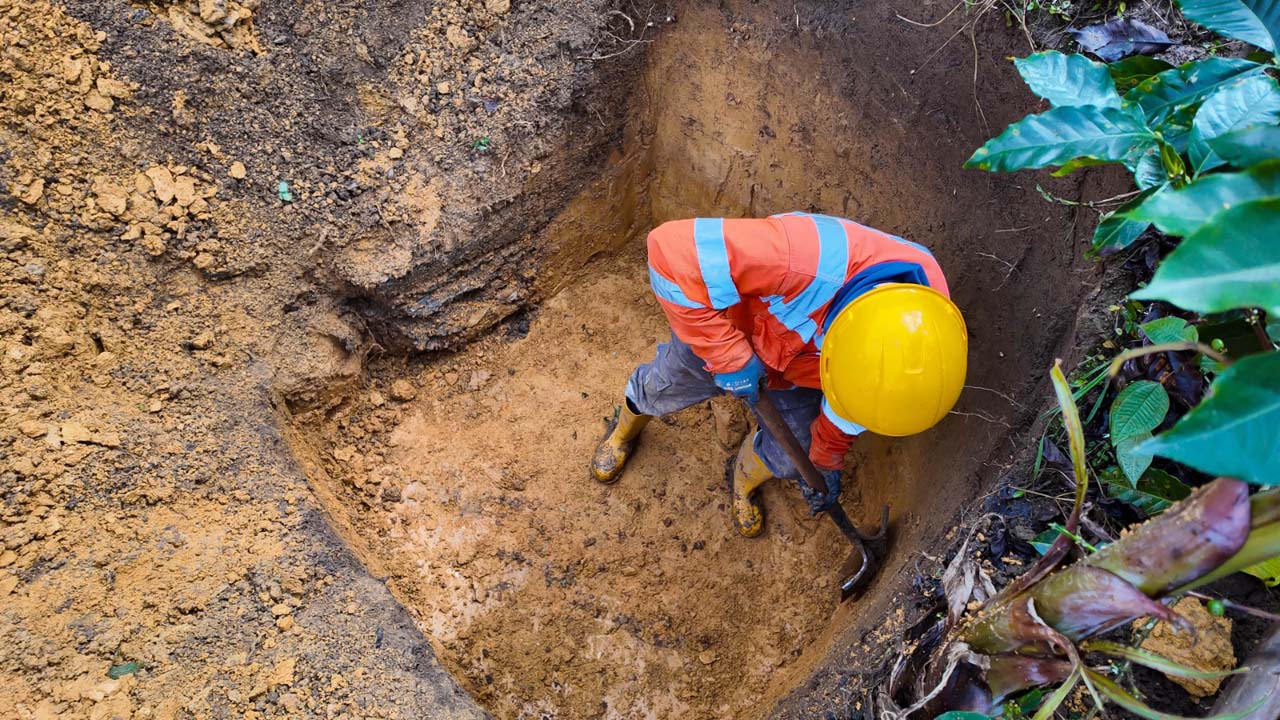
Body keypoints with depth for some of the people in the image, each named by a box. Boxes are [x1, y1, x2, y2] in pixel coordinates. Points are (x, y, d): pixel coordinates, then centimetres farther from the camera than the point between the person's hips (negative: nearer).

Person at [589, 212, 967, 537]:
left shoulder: (924, 321, -30)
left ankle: (746, 479, 51)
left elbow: (863, 397, -8)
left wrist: (826, 461, 6)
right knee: (662, 390, 21)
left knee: (790, 456, 12)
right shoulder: (808, 260, -52)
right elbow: (672, 250, -50)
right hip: (720, 333, -3)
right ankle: (625, 431, 60)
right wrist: (729, 358, -43)